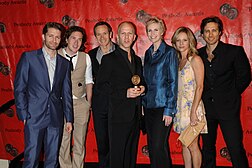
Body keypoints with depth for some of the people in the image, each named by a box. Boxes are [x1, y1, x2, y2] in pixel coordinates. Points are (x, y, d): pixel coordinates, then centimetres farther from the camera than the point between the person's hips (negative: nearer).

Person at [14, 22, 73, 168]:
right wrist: (24, 115, -7)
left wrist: (69, 119, 10)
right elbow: (19, 88, -1)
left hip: (56, 118, 3)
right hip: (34, 117, -3)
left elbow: (66, 93, 13)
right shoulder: (28, 57, 1)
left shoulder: (64, 63, 12)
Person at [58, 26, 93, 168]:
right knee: (63, 140, 3)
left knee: (80, 140, 10)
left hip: (81, 104, 3)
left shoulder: (86, 57, 5)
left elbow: (88, 81, 11)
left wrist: (88, 103, 7)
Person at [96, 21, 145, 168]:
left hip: (135, 116, 6)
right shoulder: (109, 59, -3)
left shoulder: (137, 60, 17)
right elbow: (101, 86, -8)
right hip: (119, 116, -6)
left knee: (132, 154, 13)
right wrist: (125, 93, -17)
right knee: (117, 155, -1)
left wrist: (142, 87, 2)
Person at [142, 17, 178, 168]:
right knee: (151, 146, 11)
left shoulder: (170, 52, -6)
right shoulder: (148, 53, 13)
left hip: (162, 106, -6)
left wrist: (169, 110, -14)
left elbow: (173, 82, -9)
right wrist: (143, 104, 10)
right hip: (148, 105, 6)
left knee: (158, 146, -7)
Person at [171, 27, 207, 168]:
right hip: (180, 106, 7)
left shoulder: (195, 59, -7)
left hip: (192, 105, -7)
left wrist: (193, 111, -18)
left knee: (193, 145, -1)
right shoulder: (178, 61, 13)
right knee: (184, 144, 13)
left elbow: (199, 87, -13)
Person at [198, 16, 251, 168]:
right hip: (206, 108, 4)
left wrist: (230, 95, 2)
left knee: (236, 148, -5)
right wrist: (205, 96, 5)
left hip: (227, 108, -3)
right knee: (207, 147, 14)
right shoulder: (198, 54, 7)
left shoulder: (235, 51, -2)